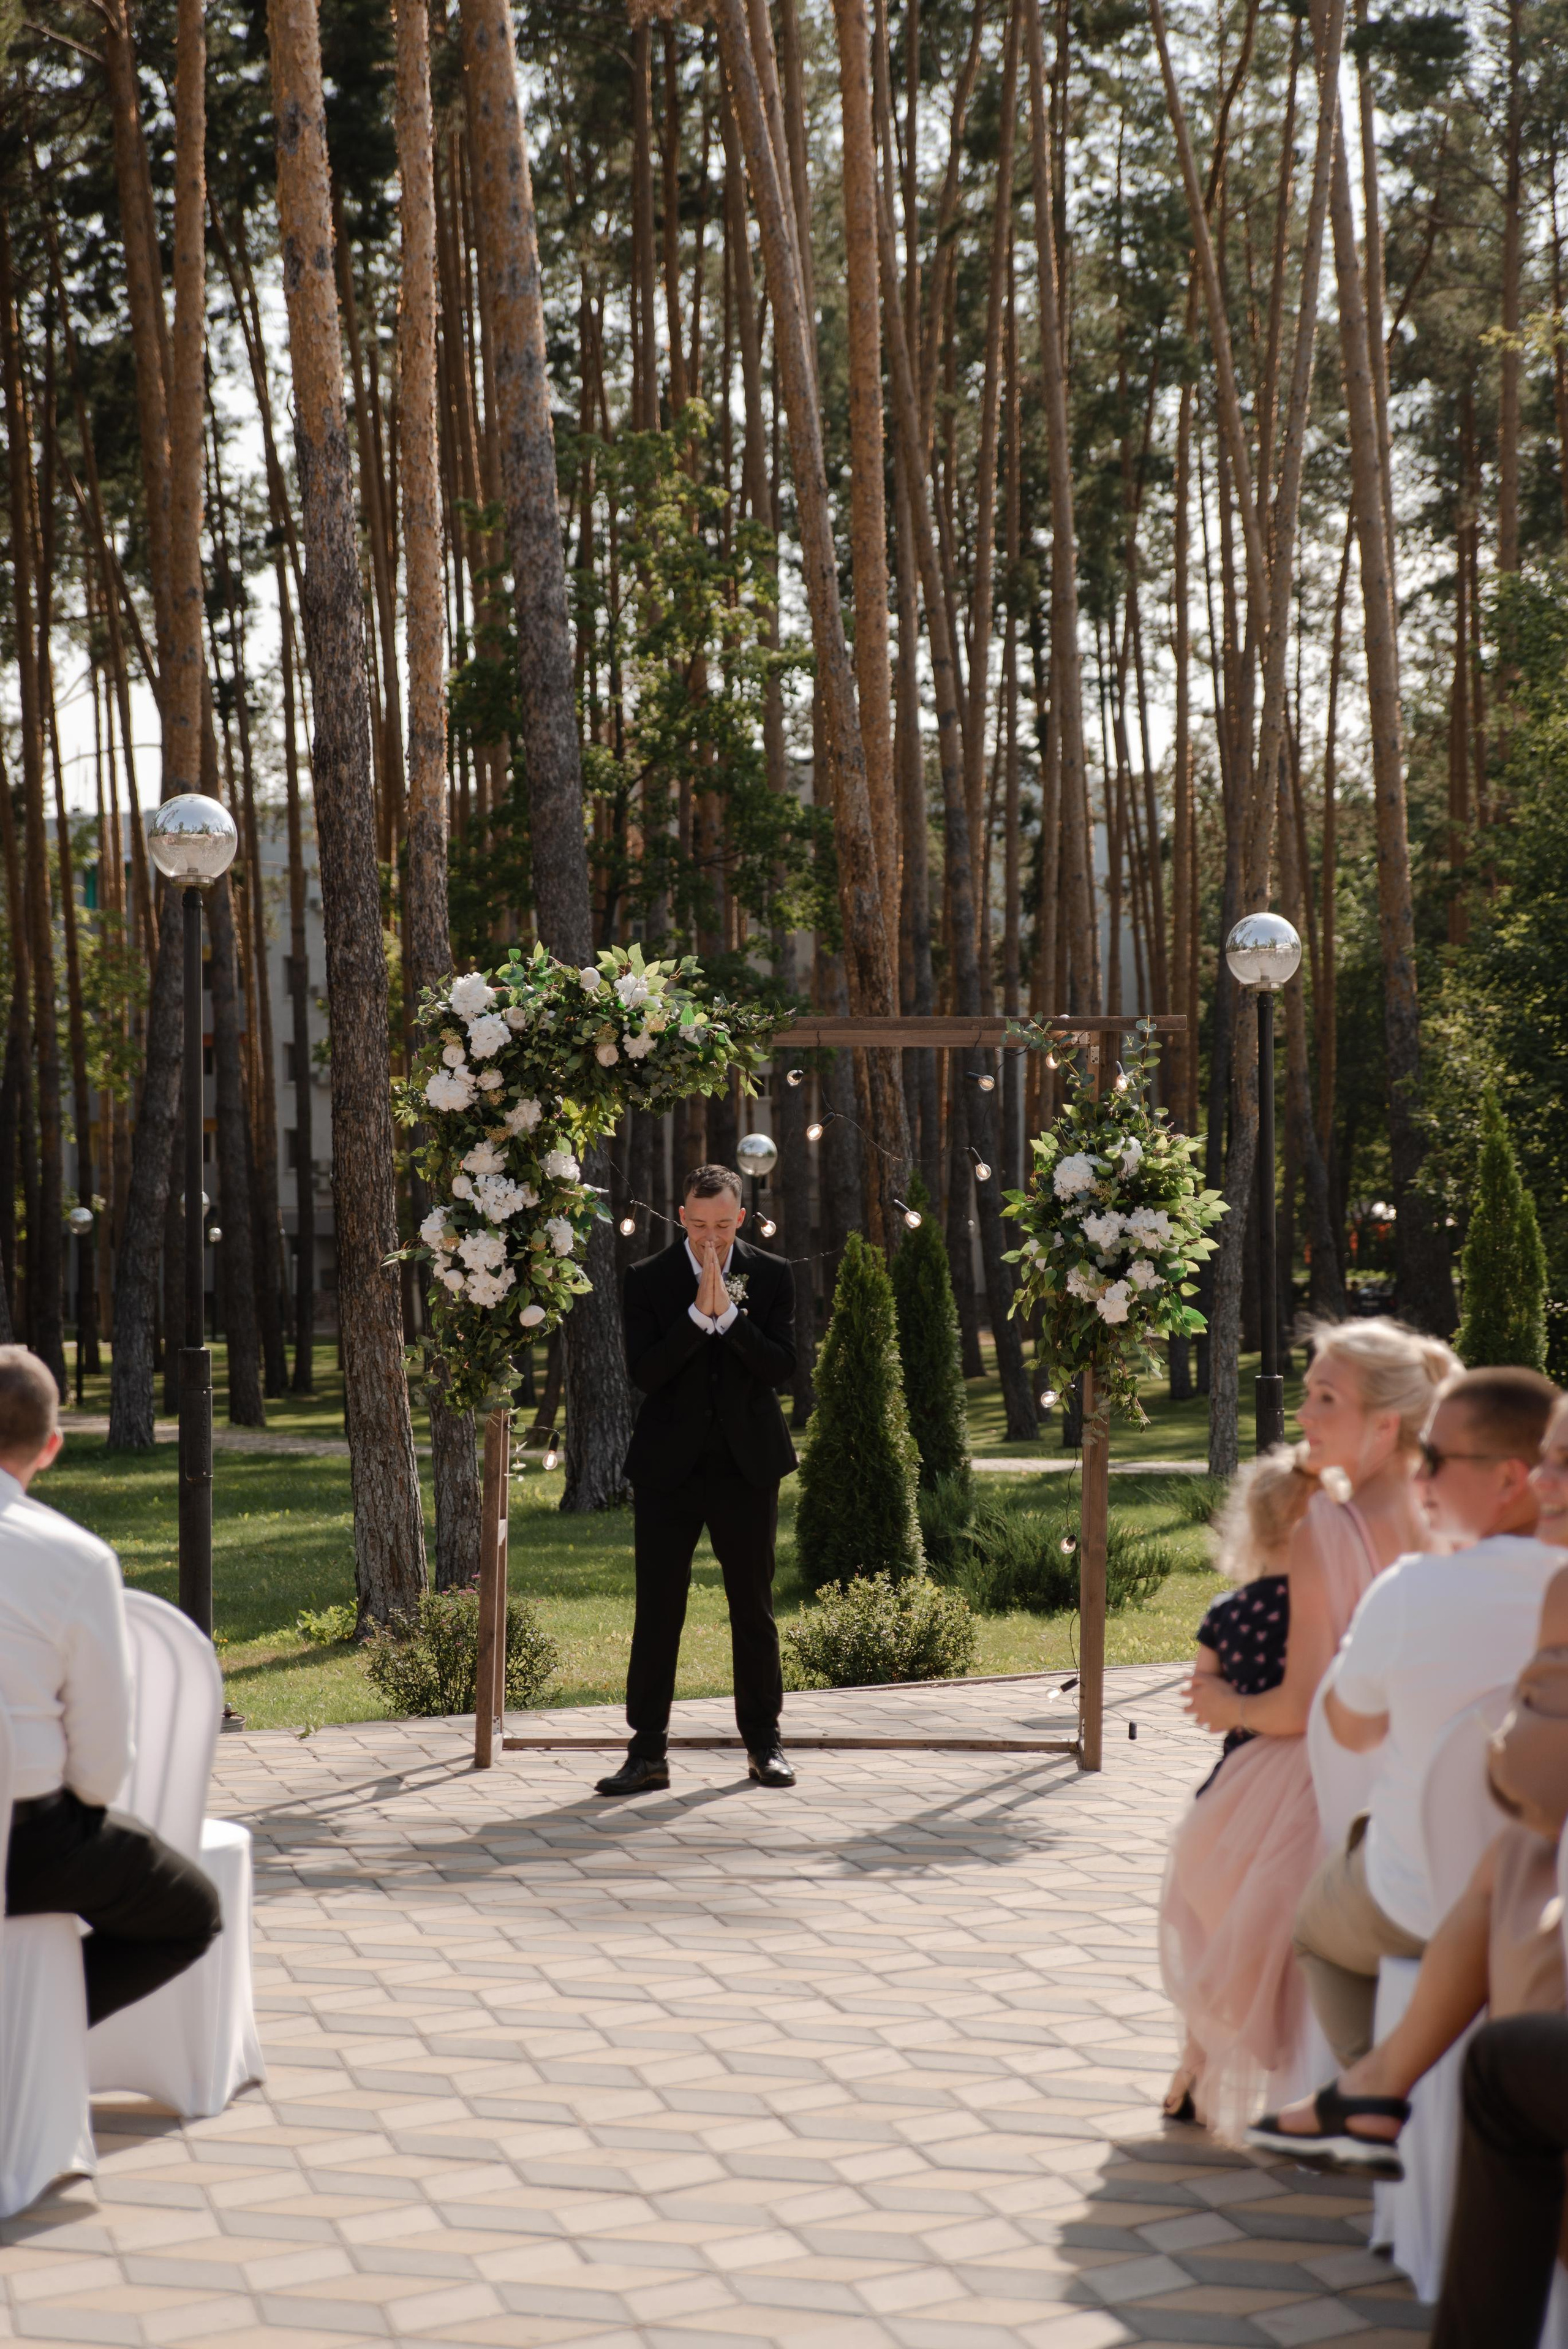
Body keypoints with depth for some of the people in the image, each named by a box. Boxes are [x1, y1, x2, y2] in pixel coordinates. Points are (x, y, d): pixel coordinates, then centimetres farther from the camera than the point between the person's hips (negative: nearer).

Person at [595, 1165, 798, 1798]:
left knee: (753, 1607, 7)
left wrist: (728, 1313, -18)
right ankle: (648, 1752, 2)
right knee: (657, 1609, -1)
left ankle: (764, 1743, 16)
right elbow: (644, 1371, -12)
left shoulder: (771, 1277, 3)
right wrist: (699, 1313, -21)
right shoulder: (648, 1281, 0)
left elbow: (782, 1368, -7)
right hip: (669, 1466, -1)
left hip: (747, 1463, 1)